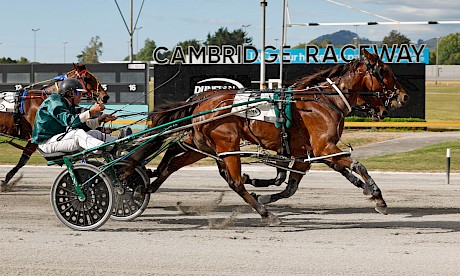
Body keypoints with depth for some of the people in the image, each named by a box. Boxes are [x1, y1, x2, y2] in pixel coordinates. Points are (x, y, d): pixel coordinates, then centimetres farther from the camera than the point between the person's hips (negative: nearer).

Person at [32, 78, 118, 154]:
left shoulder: (69, 106, 18)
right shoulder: (54, 101, -13)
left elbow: (83, 126, 10)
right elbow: (69, 121, -28)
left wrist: (100, 119, -3)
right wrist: (91, 112, -33)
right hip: (47, 142, -10)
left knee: (95, 133, -3)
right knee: (78, 134, -32)